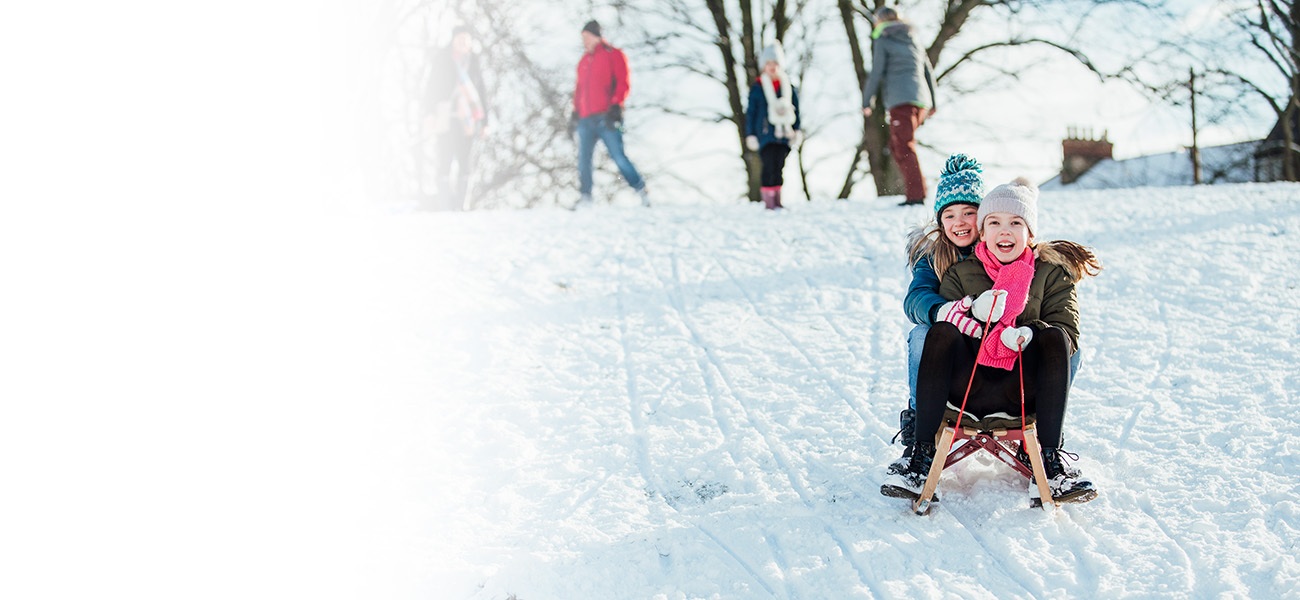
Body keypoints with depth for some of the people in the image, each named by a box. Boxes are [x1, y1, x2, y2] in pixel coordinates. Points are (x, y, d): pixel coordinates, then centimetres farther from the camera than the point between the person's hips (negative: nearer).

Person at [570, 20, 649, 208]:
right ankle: (585, 198, 2)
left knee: (618, 156, -10)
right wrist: (575, 113, 17)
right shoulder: (584, 61, 22)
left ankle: (641, 191, 1)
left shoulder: (613, 55, 4)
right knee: (583, 159, -1)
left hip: (606, 118, -6)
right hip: (586, 119, 6)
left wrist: (615, 106, -15)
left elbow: (623, 83, -4)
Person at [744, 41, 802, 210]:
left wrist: (798, 131, 8)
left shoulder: (789, 87, 9)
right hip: (765, 133, -3)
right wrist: (750, 135, 1)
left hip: (784, 134, 3)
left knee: (779, 166, 2)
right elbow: (751, 113, 4)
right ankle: (768, 201, -9)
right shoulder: (757, 88, 2)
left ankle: (777, 200, 8)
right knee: (769, 166, -11)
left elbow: (796, 111, 14)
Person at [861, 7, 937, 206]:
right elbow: (929, 73, 23)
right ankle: (915, 187, 2)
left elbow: (876, 73, -2)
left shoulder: (882, 41, 3)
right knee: (896, 145, 14)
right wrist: (932, 104, 28)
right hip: (921, 100, 7)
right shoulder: (913, 42, 23)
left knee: (904, 148, -9)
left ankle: (915, 194, -18)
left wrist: (866, 102, 4)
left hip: (900, 100, -7)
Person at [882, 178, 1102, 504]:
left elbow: (1067, 333, -1)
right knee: (940, 333, -26)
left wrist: (1028, 335, -23)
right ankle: (922, 454, -27)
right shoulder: (960, 273, 13)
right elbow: (943, 320, 0)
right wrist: (974, 313, -21)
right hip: (968, 388, 1)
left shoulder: (1052, 273, 11)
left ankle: (1051, 459, -26)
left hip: (1023, 390, 0)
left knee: (1053, 337, -27)